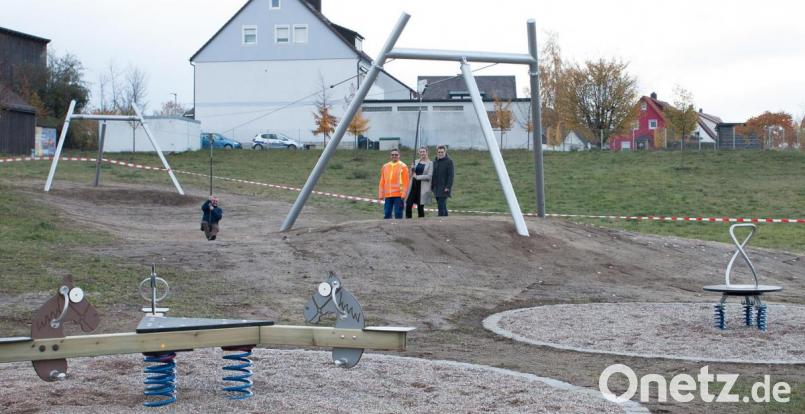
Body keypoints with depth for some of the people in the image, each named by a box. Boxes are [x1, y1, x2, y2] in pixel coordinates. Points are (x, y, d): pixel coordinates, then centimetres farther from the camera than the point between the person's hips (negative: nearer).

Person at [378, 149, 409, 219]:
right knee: (387, 214, 3)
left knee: (398, 214, -4)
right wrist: (381, 194, 9)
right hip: (387, 195, 4)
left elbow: (405, 182, -3)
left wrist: (403, 194, -11)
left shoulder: (403, 166, 1)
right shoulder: (385, 166, 13)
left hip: (398, 195, -4)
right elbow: (382, 182, 15)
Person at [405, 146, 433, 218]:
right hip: (414, 186, 4)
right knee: (408, 204, -5)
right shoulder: (416, 162, 15)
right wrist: (412, 169, -4)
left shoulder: (430, 163, 0)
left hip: (422, 187, -4)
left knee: (420, 206, 0)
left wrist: (417, 177, -11)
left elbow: (429, 176, -10)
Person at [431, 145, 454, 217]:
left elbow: (451, 175, -11)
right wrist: (432, 187, 15)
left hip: (444, 189, -7)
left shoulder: (449, 161, -6)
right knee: (443, 206, 13)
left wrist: (448, 187, -19)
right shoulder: (435, 162, 16)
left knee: (441, 206, -14)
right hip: (436, 189, 7)